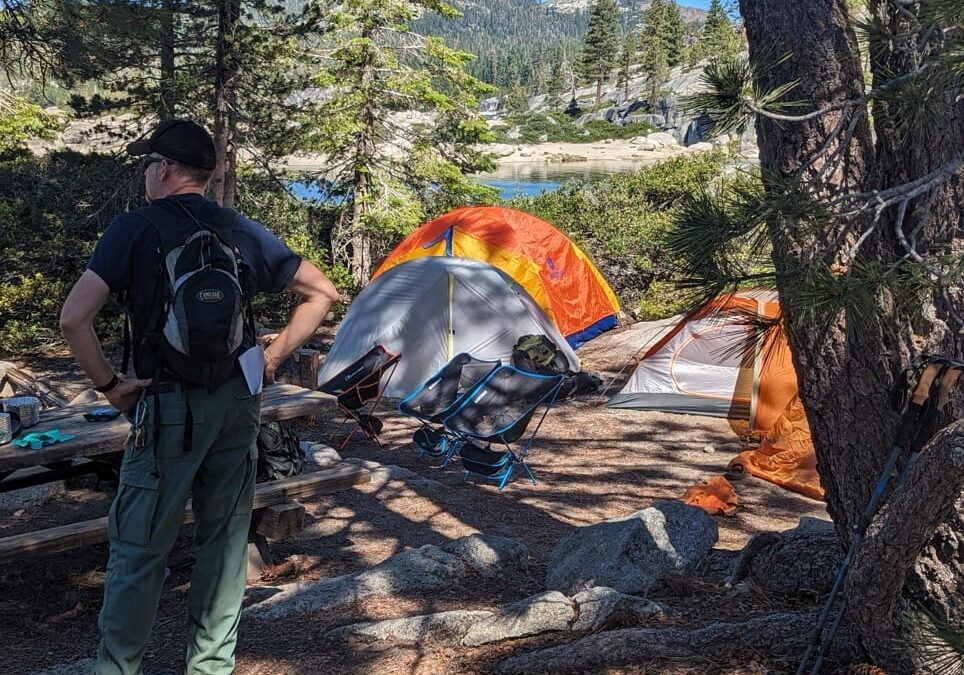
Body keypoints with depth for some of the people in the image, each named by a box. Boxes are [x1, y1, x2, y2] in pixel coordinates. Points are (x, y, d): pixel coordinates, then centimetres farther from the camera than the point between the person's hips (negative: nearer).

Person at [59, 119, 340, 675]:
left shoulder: (134, 229, -6)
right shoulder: (242, 231, 6)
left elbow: (74, 318, -16)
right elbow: (322, 293, 8)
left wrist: (109, 384, -4)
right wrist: (270, 360, 8)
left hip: (170, 406, -5)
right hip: (239, 402, 5)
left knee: (140, 546, 5)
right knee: (226, 539, 13)